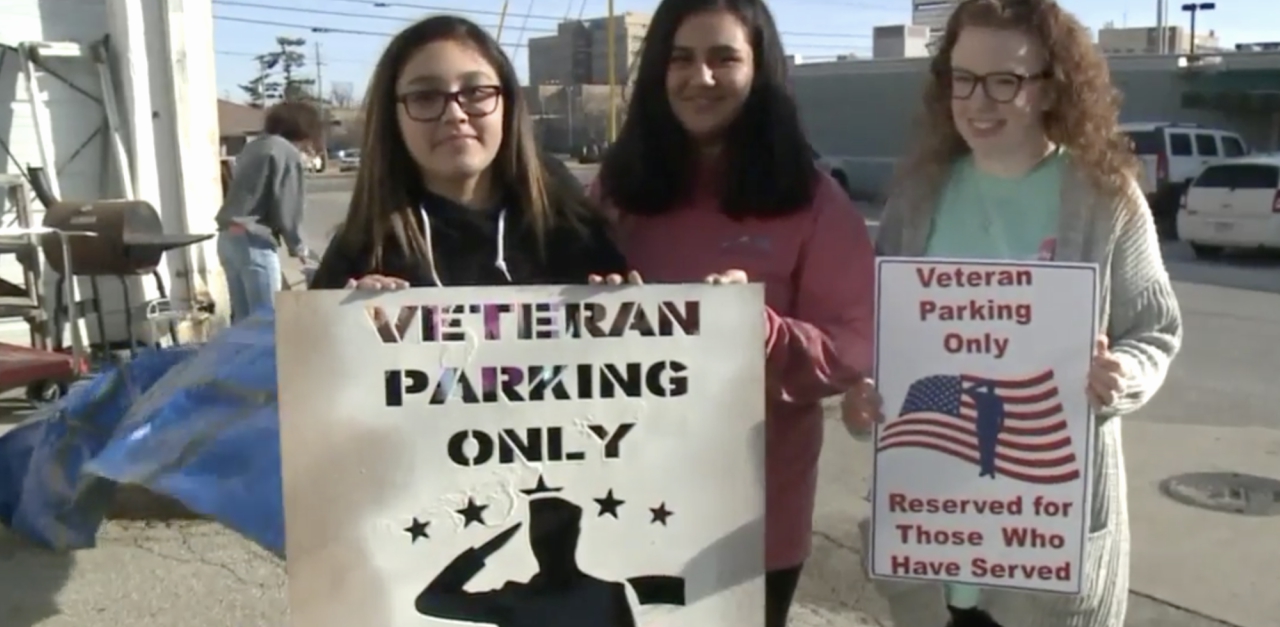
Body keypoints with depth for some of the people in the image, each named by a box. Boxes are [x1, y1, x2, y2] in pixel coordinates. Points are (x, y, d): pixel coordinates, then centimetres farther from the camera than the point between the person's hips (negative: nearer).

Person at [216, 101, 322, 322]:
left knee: (244, 319, 15)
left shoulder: (253, 147, 20)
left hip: (228, 237, 8)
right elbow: (286, 209, -11)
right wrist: (297, 246, 5)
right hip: (253, 242, -8)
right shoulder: (289, 154, -5)